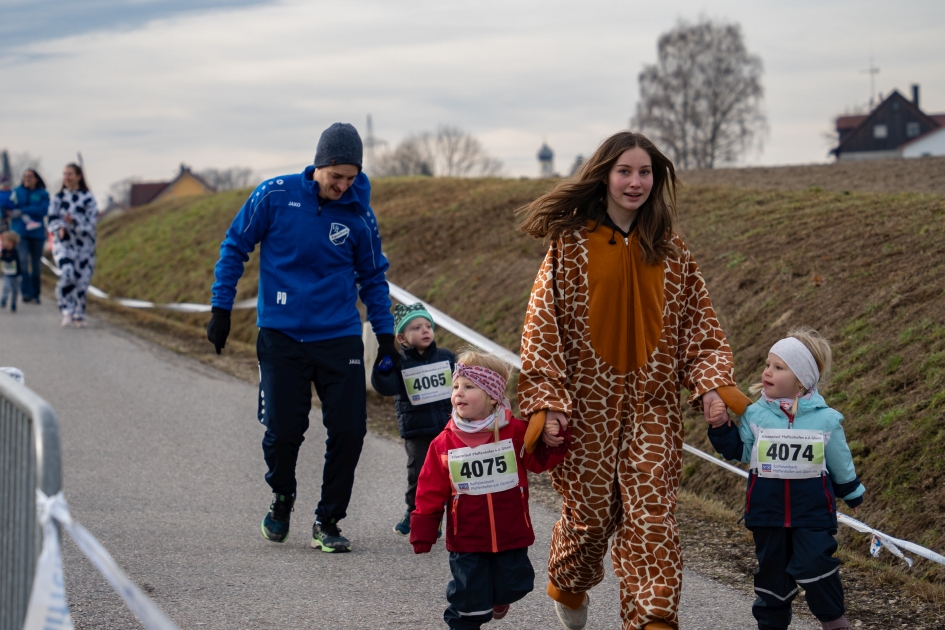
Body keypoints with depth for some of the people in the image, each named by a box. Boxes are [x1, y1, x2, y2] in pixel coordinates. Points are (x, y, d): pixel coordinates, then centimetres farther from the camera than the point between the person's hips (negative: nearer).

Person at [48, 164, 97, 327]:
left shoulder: (87, 197, 1)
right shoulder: (58, 197, 9)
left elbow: (91, 221, -6)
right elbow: (52, 218, 4)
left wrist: (74, 222, -23)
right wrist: (59, 228, -17)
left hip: (84, 244, 0)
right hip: (63, 242, 0)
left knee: (82, 280, 0)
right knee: (67, 273, -23)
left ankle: (79, 315, 17)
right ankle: (67, 312, -16)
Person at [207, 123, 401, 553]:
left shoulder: (359, 215, -1)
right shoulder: (274, 196, -7)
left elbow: (373, 278, 12)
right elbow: (234, 247, 3)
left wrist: (386, 337, 7)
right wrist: (221, 309, 1)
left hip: (339, 339, 2)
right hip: (281, 336, -1)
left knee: (349, 430, -6)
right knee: (283, 430, -3)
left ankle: (327, 522, 10)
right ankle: (281, 499, 28)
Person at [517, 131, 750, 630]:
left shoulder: (670, 252, 5)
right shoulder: (571, 244, -4)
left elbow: (699, 325, 8)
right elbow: (543, 325, -6)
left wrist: (711, 384, -6)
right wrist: (547, 402, -12)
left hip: (653, 406, 2)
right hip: (588, 404, -2)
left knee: (651, 515, -6)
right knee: (589, 510, 8)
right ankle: (568, 588, 37)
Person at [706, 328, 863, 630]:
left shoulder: (825, 419, -5)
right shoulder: (755, 414, -2)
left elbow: (840, 461, 7)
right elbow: (738, 451, 2)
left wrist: (852, 493, 17)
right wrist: (720, 427, -12)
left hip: (812, 512, -2)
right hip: (767, 512, 2)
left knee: (813, 564, -13)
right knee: (772, 571, 10)